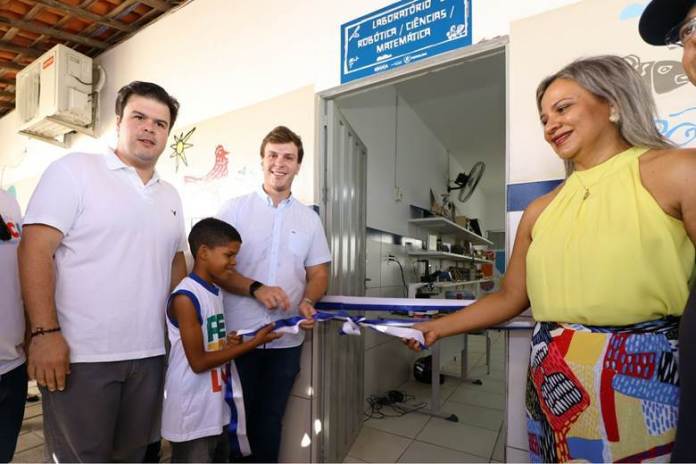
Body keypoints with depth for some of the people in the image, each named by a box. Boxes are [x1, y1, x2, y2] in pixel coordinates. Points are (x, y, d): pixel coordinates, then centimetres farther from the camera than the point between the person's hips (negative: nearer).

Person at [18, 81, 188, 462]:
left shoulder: (170, 196, 13)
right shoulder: (74, 169, -4)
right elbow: (35, 249, -12)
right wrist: (45, 333, -19)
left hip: (149, 355, 5)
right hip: (80, 354, -5)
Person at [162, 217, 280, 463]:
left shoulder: (216, 292, 5)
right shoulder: (185, 298, -20)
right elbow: (198, 361, -20)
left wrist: (229, 343, -6)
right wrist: (253, 343, -18)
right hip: (192, 418, -8)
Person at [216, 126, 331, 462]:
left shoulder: (310, 218, 6)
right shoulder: (234, 209, -2)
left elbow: (318, 273, 7)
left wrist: (307, 302, -14)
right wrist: (256, 288, -20)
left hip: (287, 338, 2)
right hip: (238, 334, -2)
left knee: (269, 417, 18)